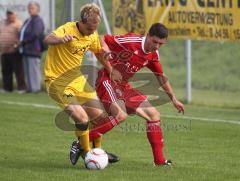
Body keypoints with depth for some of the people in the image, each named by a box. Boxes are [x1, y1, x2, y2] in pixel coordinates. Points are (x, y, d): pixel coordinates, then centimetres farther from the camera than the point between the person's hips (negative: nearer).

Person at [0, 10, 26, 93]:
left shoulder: (18, 24, -9)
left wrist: (17, 44, -24)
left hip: (14, 52, -8)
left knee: (18, 71, -5)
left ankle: (21, 88, -4)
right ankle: (7, 88, 19)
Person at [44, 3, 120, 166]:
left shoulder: (93, 36, 0)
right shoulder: (68, 29, -23)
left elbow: (100, 53, 20)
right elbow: (48, 39, -44)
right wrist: (61, 39, -65)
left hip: (78, 79, 7)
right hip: (58, 82, -7)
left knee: (98, 115, 8)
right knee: (82, 118, -21)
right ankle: (86, 152, 2)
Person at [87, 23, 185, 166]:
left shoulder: (153, 55, 4)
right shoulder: (131, 41, -21)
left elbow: (161, 77, 19)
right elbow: (101, 40, -17)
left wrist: (174, 99, 21)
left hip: (124, 86, 8)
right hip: (107, 80, -8)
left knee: (154, 115, 2)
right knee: (120, 115, -31)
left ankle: (160, 160, 8)